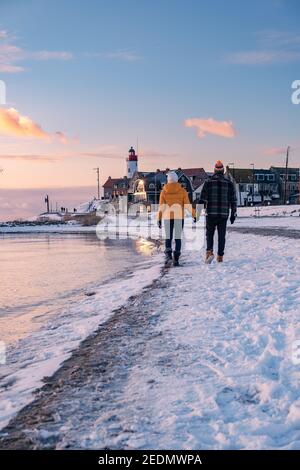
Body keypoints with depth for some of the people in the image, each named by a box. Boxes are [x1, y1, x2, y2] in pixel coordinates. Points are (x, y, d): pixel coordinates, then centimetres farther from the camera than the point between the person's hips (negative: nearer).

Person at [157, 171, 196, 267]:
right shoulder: (182, 190, -1)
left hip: (167, 217, 0)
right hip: (179, 217, 0)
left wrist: (159, 219, -8)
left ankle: (168, 256, -13)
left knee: (168, 238, 9)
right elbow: (188, 205, -5)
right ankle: (176, 260, 2)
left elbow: (161, 206, -6)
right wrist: (194, 215, 4)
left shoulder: (164, 191, 0)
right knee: (178, 238, 7)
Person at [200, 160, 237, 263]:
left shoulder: (208, 182, -2)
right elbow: (233, 200, 5)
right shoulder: (229, 183, 4)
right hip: (224, 214, 1)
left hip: (211, 213, -1)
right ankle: (220, 256, 8)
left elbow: (202, 199, -4)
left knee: (209, 234, 11)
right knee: (221, 235, 8)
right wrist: (233, 214, 11)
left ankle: (209, 252, -8)